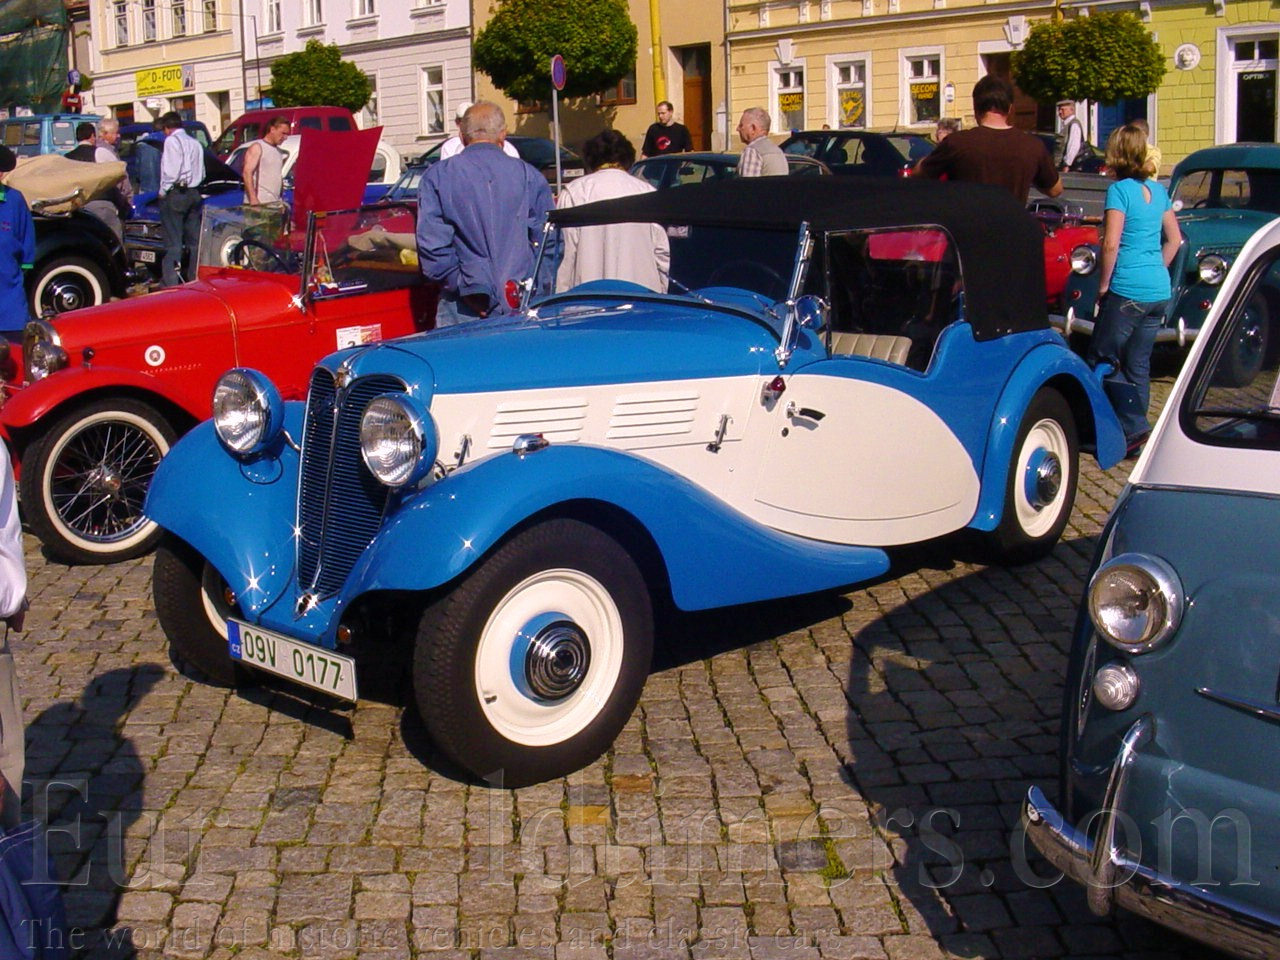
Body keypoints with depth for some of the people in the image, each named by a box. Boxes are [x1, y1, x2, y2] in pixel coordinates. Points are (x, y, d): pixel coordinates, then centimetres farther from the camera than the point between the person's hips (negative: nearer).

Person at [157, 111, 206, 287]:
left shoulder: (172, 141, -9)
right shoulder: (195, 143, 15)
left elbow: (171, 170, -16)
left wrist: (163, 191, -6)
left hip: (175, 194, -7)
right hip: (194, 194, 7)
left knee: (173, 242, -8)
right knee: (194, 241, 11)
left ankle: (172, 283, -12)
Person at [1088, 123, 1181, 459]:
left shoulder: (1120, 190, -11)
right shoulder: (1157, 190, 11)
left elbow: (1111, 244, -16)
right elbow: (1174, 239, 18)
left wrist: (1103, 285, -6)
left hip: (1127, 291, -7)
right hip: (1159, 291, 7)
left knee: (1101, 361, 2)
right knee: (1138, 365, 13)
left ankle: (1135, 427, -8)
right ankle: (1133, 436, 17)